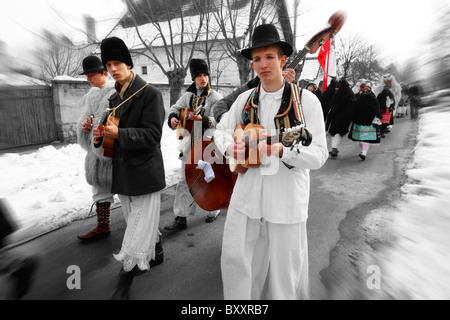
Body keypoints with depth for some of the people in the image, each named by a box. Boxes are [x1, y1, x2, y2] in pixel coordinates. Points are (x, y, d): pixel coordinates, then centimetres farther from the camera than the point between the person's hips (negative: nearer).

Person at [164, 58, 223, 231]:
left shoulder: (216, 97, -6)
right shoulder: (188, 95, 9)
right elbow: (175, 108, 15)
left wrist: (202, 119, -32)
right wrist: (173, 117, -6)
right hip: (190, 144, 5)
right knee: (185, 181, 4)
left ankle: (214, 210, 33)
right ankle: (181, 218, 12)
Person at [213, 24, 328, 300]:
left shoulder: (306, 101, -6)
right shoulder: (245, 100, 8)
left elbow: (320, 155, -10)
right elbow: (221, 130, 17)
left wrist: (281, 150, -27)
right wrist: (230, 146, -6)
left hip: (287, 197, -3)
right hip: (247, 194, 4)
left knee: (286, 270, 11)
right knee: (234, 259, 13)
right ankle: (242, 299, 39)